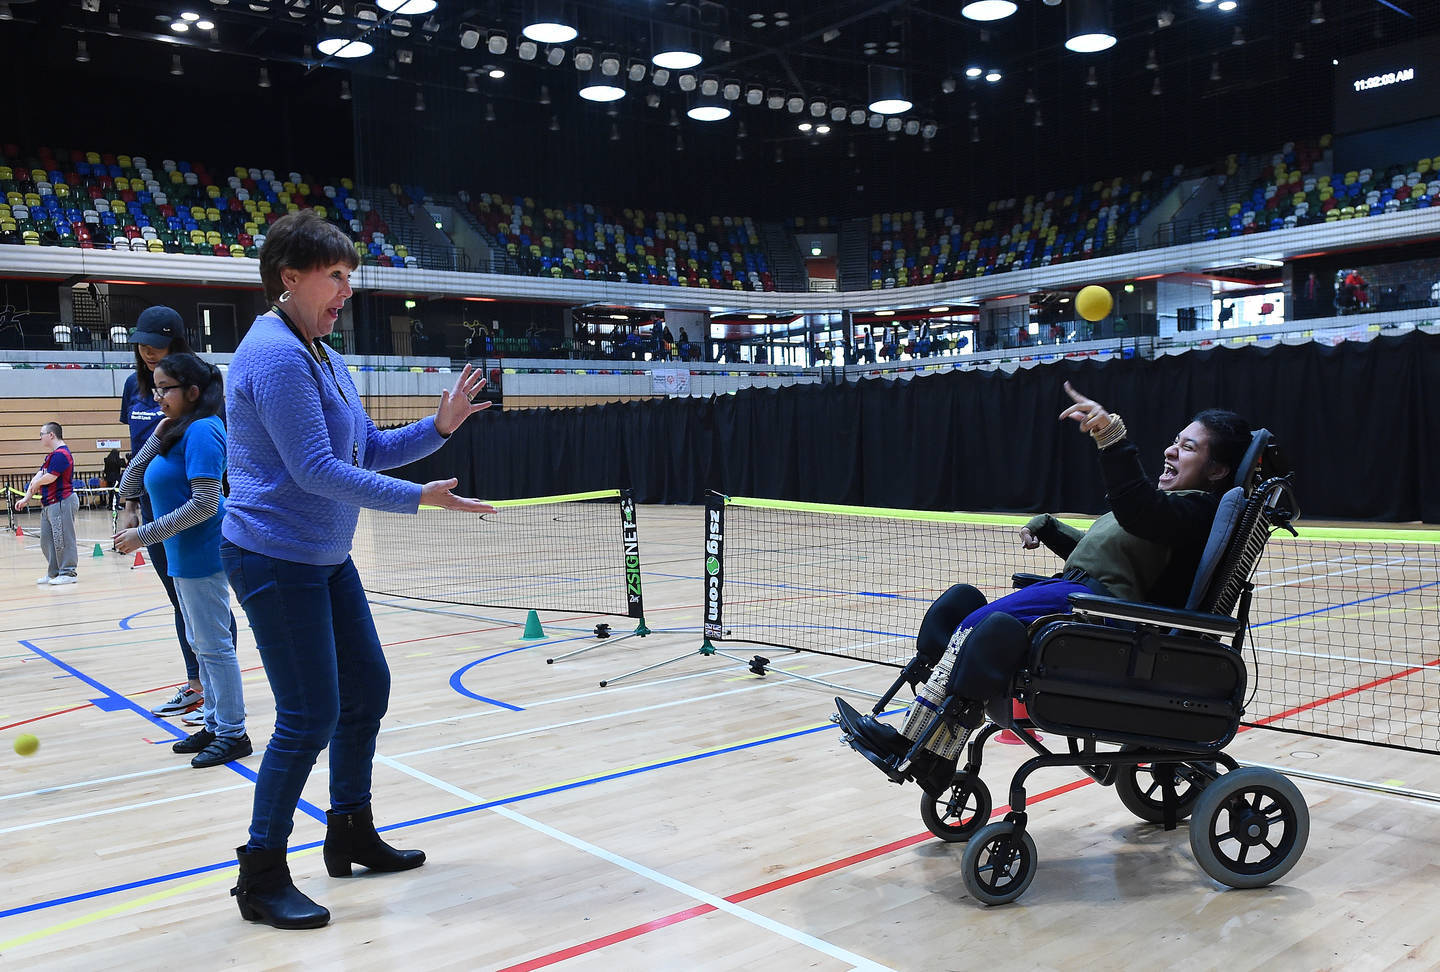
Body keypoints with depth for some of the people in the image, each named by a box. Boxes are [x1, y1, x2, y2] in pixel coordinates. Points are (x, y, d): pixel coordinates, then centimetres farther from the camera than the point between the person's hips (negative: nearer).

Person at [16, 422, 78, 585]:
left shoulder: (61, 454, -14)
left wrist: (36, 483, 1)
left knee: (62, 539, -6)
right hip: (48, 504, 11)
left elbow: (49, 478, -21)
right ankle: (54, 573, 19)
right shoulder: (51, 455, 20)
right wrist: (26, 498, 9)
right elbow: (38, 476, 15)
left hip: (61, 503, -11)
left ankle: (68, 573, -1)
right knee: (47, 540, 13)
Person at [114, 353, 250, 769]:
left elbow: (205, 504, -23)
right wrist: (156, 438, 3)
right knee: (202, 644, 16)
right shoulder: (177, 431, 12)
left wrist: (145, 535, -19)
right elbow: (129, 489, 11)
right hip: (185, 556, 10)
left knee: (214, 646, -2)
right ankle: (215, 725, 27)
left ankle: (232, 734, 8)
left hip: (201, 555, -10)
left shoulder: (201, 431, -16)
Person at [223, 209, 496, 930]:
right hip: (275, 559, -10)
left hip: (327, 559, 10)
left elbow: (371, 450, 15)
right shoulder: (274, 354, -18)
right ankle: (261, 877, 10)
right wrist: (419, 499, -23)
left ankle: (350, 833, 30)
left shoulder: (324, 357, 13)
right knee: (310, 717, -6)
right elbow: (318, 470, -24)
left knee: (367, 688, 14)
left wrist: (439, 426, 1)